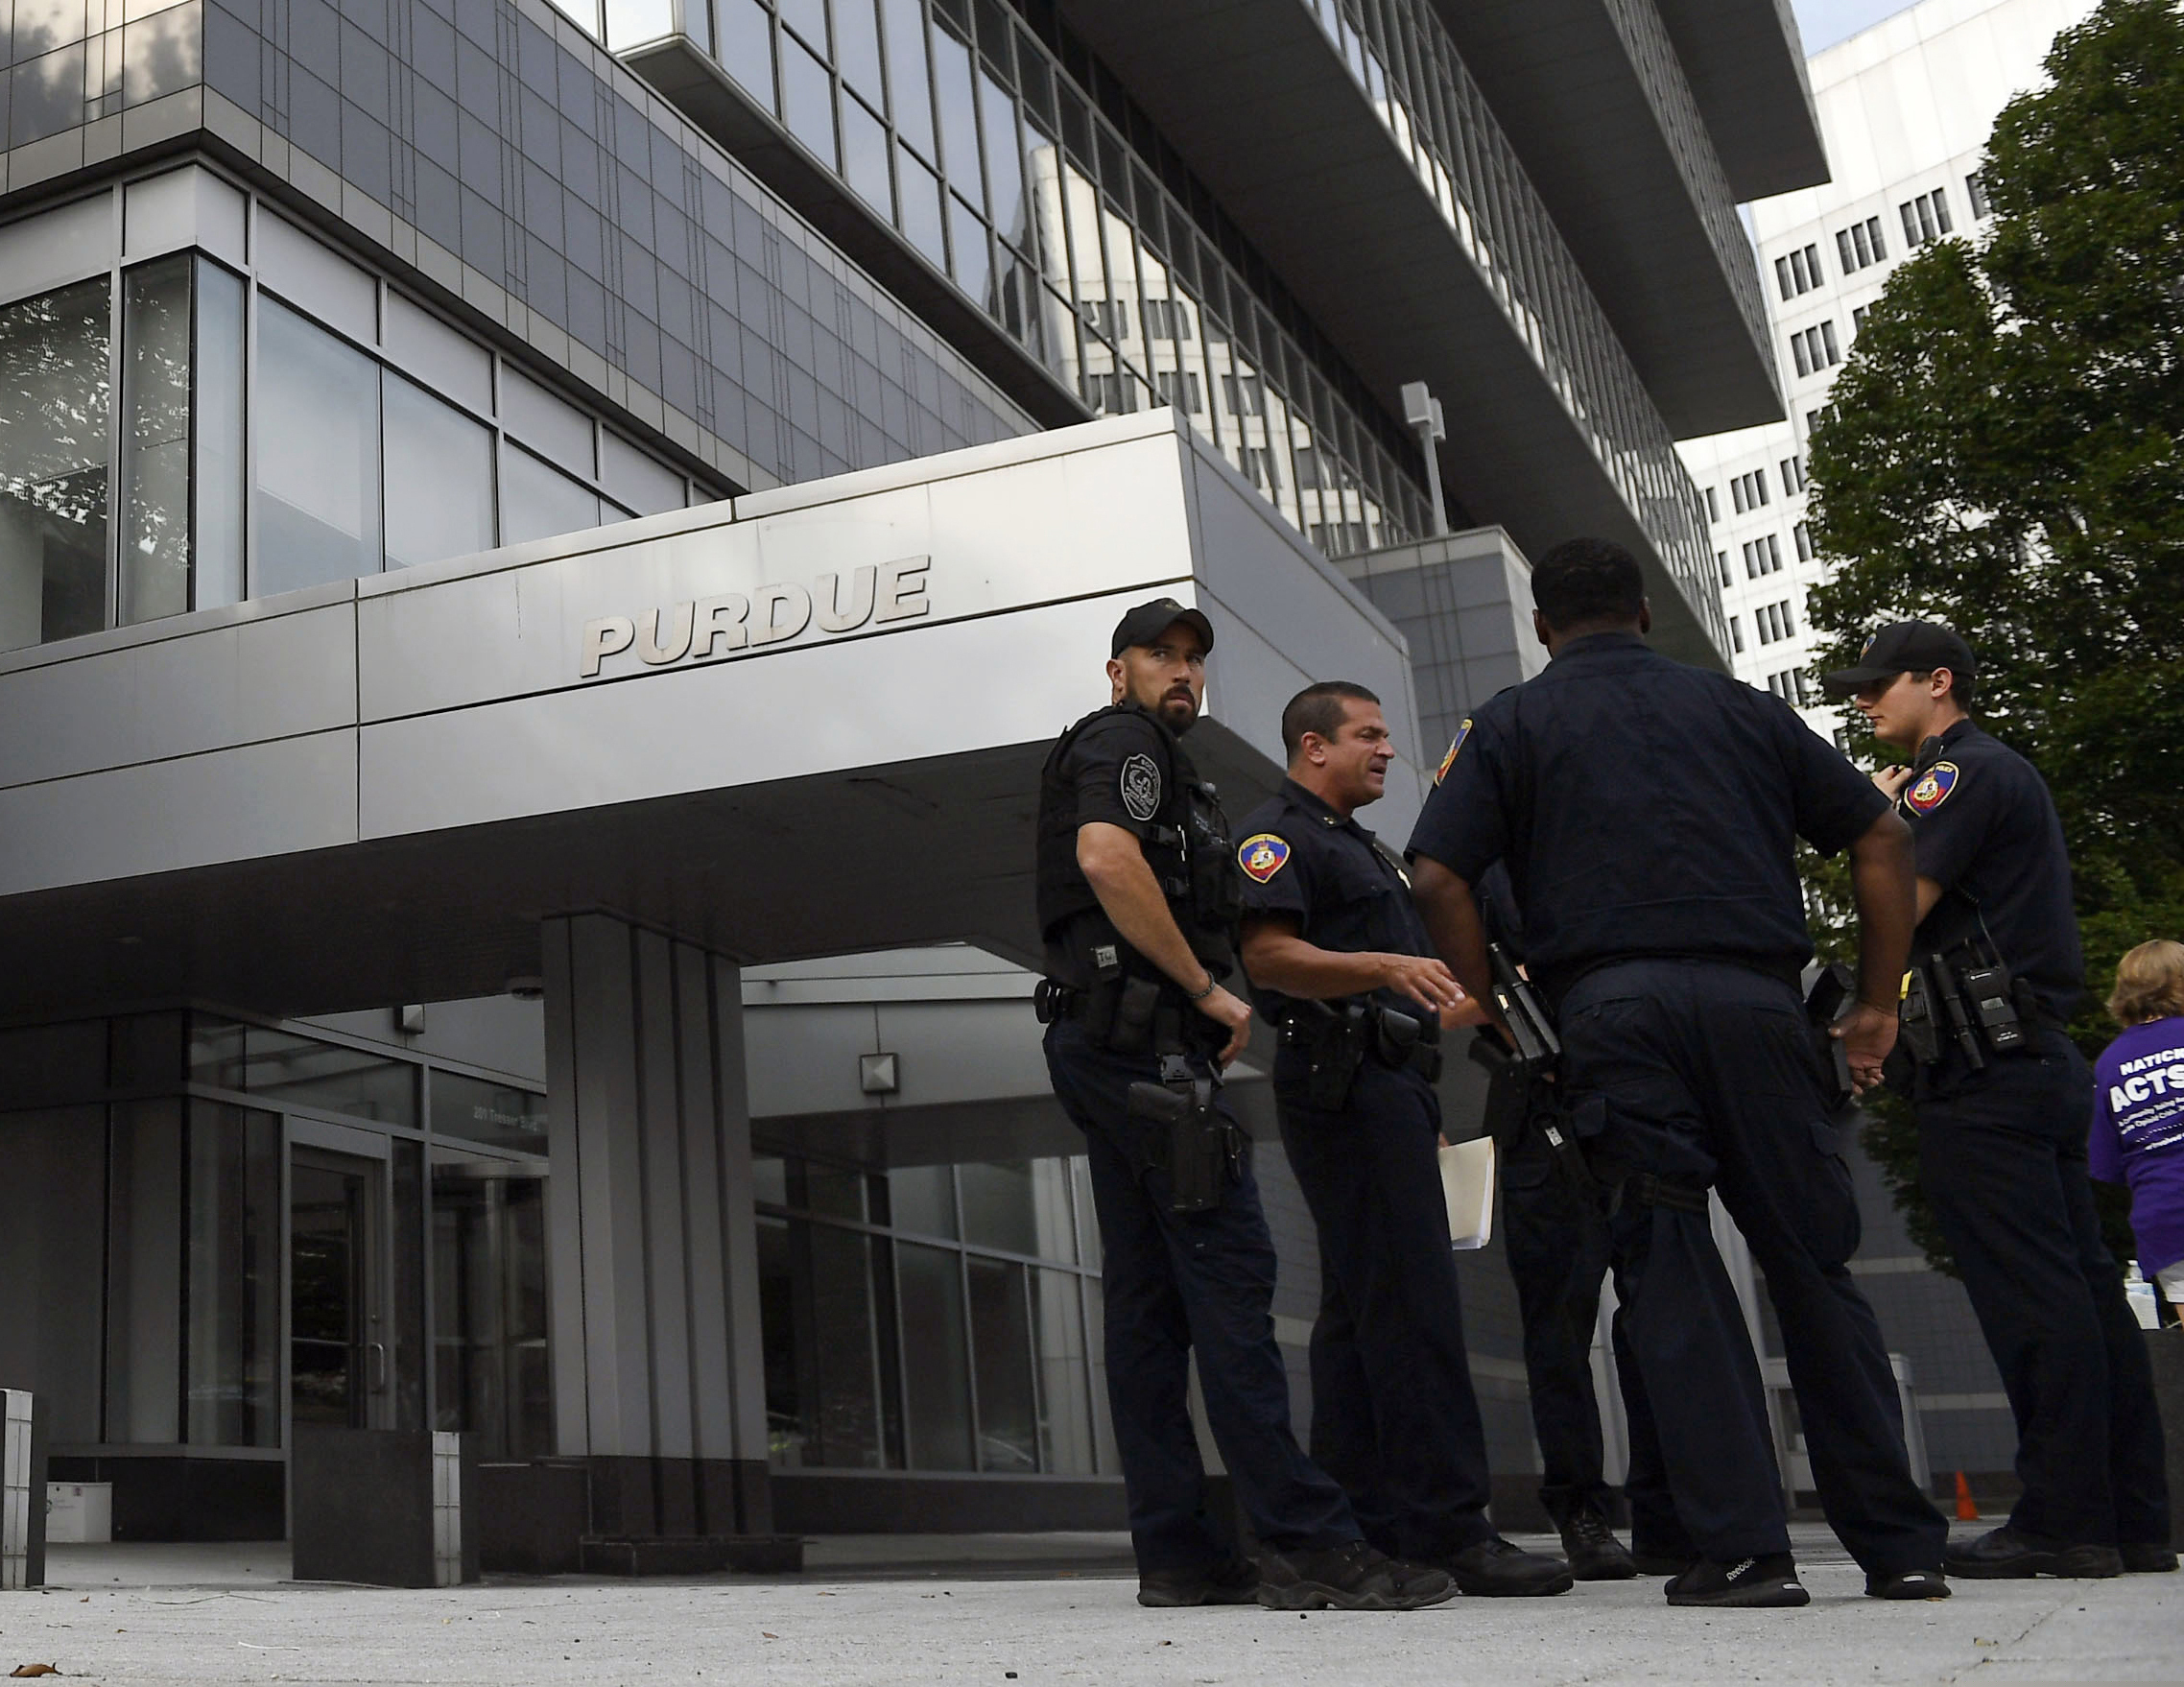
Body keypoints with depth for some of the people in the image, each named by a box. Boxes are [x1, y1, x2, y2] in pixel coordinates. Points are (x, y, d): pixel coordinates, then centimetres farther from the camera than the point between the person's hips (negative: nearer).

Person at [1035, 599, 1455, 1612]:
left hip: (1097, 1045, 11)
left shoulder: (1140, 755, 29)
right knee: (1229, 1273, -14)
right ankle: (1307, 1544, -16)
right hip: (1145, 1037, -11)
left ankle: (1174, 1551, 6)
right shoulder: (1124, 742, -2)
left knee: (1147, 1297, 5)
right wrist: (1209, 989, -15)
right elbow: (1108, 859, -20)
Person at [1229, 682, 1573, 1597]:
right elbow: (1268, 955, -19)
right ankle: (1450, 1525, -16)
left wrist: (1460, 1005, 22)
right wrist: (1385, 968, -29)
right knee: (1412, 1305, -14)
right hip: (1342, 1083, -10)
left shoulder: (1362, 847, 28)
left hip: (1387, 1081, 10)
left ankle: (1361, 1523, 11)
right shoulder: (1278, 835, -4)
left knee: (1360, 1309, 8)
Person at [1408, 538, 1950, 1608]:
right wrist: (1877, 1003, 19)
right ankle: (1900, 1547, 11)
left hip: (1613, 1001, -2)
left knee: (1672, 1275, 1)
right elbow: (1882, 839, 17)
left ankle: (1742, 1549, -2)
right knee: (1813, 1261, 8)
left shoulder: (1513, 724, 13)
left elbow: (1440, 877, 0)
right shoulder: (1739, 707, 20)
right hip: (1755, 996, 2)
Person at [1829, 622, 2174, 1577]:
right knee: (2081, 1288, 8)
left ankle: (2066, 1520, -8)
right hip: (2039, 1063, 10)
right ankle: (2131, 1517, 11)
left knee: (2030, 1296, -10)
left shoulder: (1959, 773, -8)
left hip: (1988, 1074, -10)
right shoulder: (2002, 773, 25)